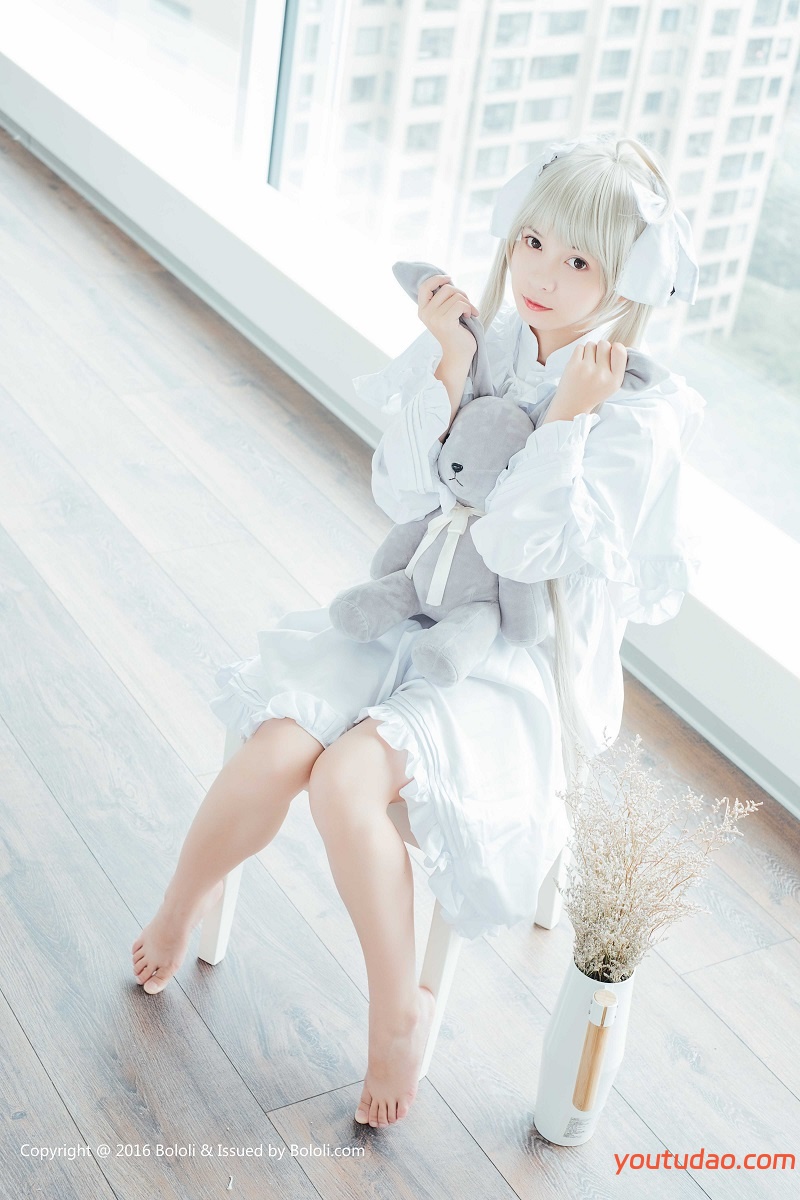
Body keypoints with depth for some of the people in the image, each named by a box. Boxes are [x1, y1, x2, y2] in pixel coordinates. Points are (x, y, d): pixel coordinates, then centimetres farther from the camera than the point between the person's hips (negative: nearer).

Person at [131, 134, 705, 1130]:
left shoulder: (638, 414, -12)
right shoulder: (486, 345, 0)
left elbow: (516, 548, -19)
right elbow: (402, 497, -6)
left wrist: (569, 416, -22)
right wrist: (448, 370, -15)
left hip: (521, 662, -4)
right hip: (414, 612, 4)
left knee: (347, 778, -28)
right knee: (278, 747, -22)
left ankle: (400, 1005, -5)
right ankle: (180, 907, 9)